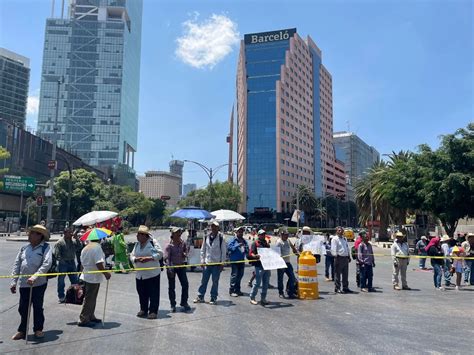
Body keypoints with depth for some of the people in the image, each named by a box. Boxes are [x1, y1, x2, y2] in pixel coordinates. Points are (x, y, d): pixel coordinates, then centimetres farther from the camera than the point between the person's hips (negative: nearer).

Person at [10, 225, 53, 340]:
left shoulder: (45, 247, -8)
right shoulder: (24, 248, 7)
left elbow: (47, 264, -18)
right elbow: (17, 264, 8)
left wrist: (34, 276, -28)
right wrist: (14, 281, 2)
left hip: (39, 283, -4)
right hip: (24, 283, 4)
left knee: (38, 307, 9)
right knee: (23, 308, 12)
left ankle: (38, 329, 25)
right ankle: (22, 330, 29)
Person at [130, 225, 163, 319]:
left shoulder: (153, 242, -8)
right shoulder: (137, 244, 11)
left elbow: (160, 254, -12)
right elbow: (132, 255, 11)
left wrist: (149, 258, -20)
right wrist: (136, 259, -12)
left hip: (152, 273, -6)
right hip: (140, 274, 6)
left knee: (153, 293, 0)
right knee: (142, 293, 13)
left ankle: (153, 311, 8)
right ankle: (143, 310, 27)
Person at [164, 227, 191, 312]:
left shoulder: (183, 243, 1)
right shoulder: (169, 245, -13)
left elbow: (186, 250, 18)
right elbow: (166, 258, -15)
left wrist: (185, 254, -5)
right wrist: (169, 268, -22)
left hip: (181, 266, 4)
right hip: (172, 267, -4)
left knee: (185, 284, 2)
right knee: (171, 287, 6)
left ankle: (184, 303, 18)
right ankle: (173, 305, 19)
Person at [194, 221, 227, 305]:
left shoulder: (221, 237, -6)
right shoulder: (206, 237, 3)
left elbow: (224, 251, -4)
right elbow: (203, 250, 10)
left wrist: (222, 263, -6)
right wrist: (202, 260, 5)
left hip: (217, 263, -3)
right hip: (207, 263, 3)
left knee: (215, 281, 5)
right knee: (204, 280, 9)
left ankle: (213, 298, 17)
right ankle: (200, 297, 20)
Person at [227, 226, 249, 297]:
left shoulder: (244, 241, 13)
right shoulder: (233, 240, -5)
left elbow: (247, 251, 16)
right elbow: (229, 247, -17)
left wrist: (246, 249, -7)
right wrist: (237, 245, -22)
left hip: (242, 260, 7)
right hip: (234, 260, -6)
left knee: (240, 275, 12)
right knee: (234, 275, -8)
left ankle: (237, 290, 24)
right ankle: (231, 290, -1)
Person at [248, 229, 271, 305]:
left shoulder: (267, 244, 20)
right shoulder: (255, 243, 1)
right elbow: (251, 254, -9)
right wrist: (256, 256, -28)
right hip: (259, 266, -6)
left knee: (266, 283, 8)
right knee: (257, 283, -5)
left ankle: (263, 298, 18)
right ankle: (252, 298, 8)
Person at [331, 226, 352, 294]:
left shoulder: (344, 239, 17)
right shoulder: (335, 239, -6)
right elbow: (333, 249, -12)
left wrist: (349, 256, 18)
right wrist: (336, 256, -20)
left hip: (345, 258, 7)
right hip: (339, 258, -7)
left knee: (345, 274, 13)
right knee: (338, 274, -1)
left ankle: (345, 288, 22)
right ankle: (337, 288, 5)